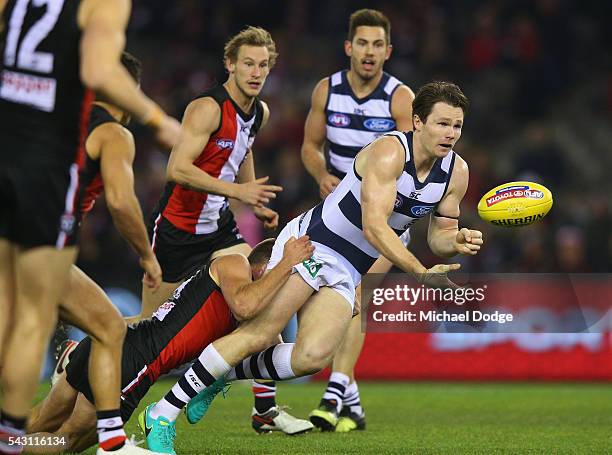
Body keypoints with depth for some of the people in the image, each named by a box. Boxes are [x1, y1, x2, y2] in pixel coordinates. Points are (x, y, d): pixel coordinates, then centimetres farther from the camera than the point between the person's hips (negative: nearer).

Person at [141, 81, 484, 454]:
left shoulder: (456, 172, 3)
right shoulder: (390, 151, -20)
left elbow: (439, 235, 13)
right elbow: (373, 227, -27)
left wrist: (456, 242, -11)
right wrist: (421, 273, -32)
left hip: (345, 275, 7)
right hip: (311, 243, -6)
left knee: (312, 358, -17)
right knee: (261, 334, -19)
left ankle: (223, 375, 6)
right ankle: (163, 414, -13)